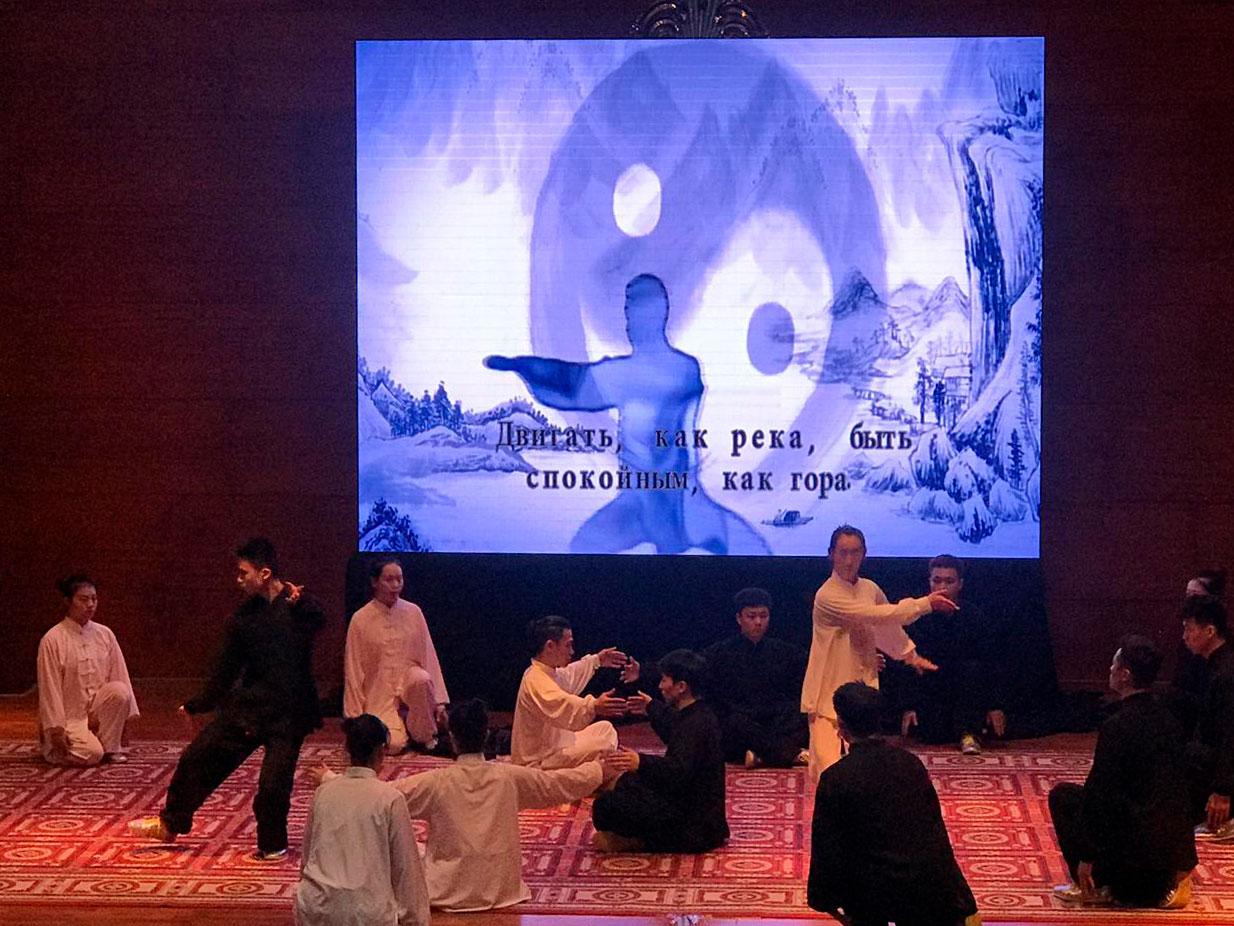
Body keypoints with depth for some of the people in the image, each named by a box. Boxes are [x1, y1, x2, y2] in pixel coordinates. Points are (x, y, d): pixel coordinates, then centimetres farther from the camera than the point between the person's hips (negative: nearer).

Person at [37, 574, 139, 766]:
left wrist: (126, 718, 0)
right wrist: (56, 731, -14)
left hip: (98, 711, 4)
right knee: (91, 754, -28)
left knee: (119, 690, -26)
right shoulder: (52, 640, -10)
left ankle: (111, 748, -10)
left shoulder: (105, 634, 4)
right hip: (69, 717, -4)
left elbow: (120, 677, 5)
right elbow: (50, 688, -11)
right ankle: (51, 746, 5)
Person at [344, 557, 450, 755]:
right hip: (379, 693, -2)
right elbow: (353, 671, -1)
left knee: (421, 679, -35)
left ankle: (425, 738, -12)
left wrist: (439, 701, -2)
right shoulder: (361, 619, -5)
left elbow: (429, 657, 4)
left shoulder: (413, 613, 2)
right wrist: (354, 717, -3)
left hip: (410, 682, 2)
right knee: (393, 744, -25)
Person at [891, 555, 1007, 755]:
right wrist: (908, 707, -15)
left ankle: (969, 733, -22)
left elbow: (991, 663, -3)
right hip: (930, 691, -1)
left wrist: (995, 706, -9)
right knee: (933, 734, -24)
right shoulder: (918, 616, -7)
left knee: (973, 668, -31)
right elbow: (904, 665, -6)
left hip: (966, 689, 1)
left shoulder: (973, 615, -5)